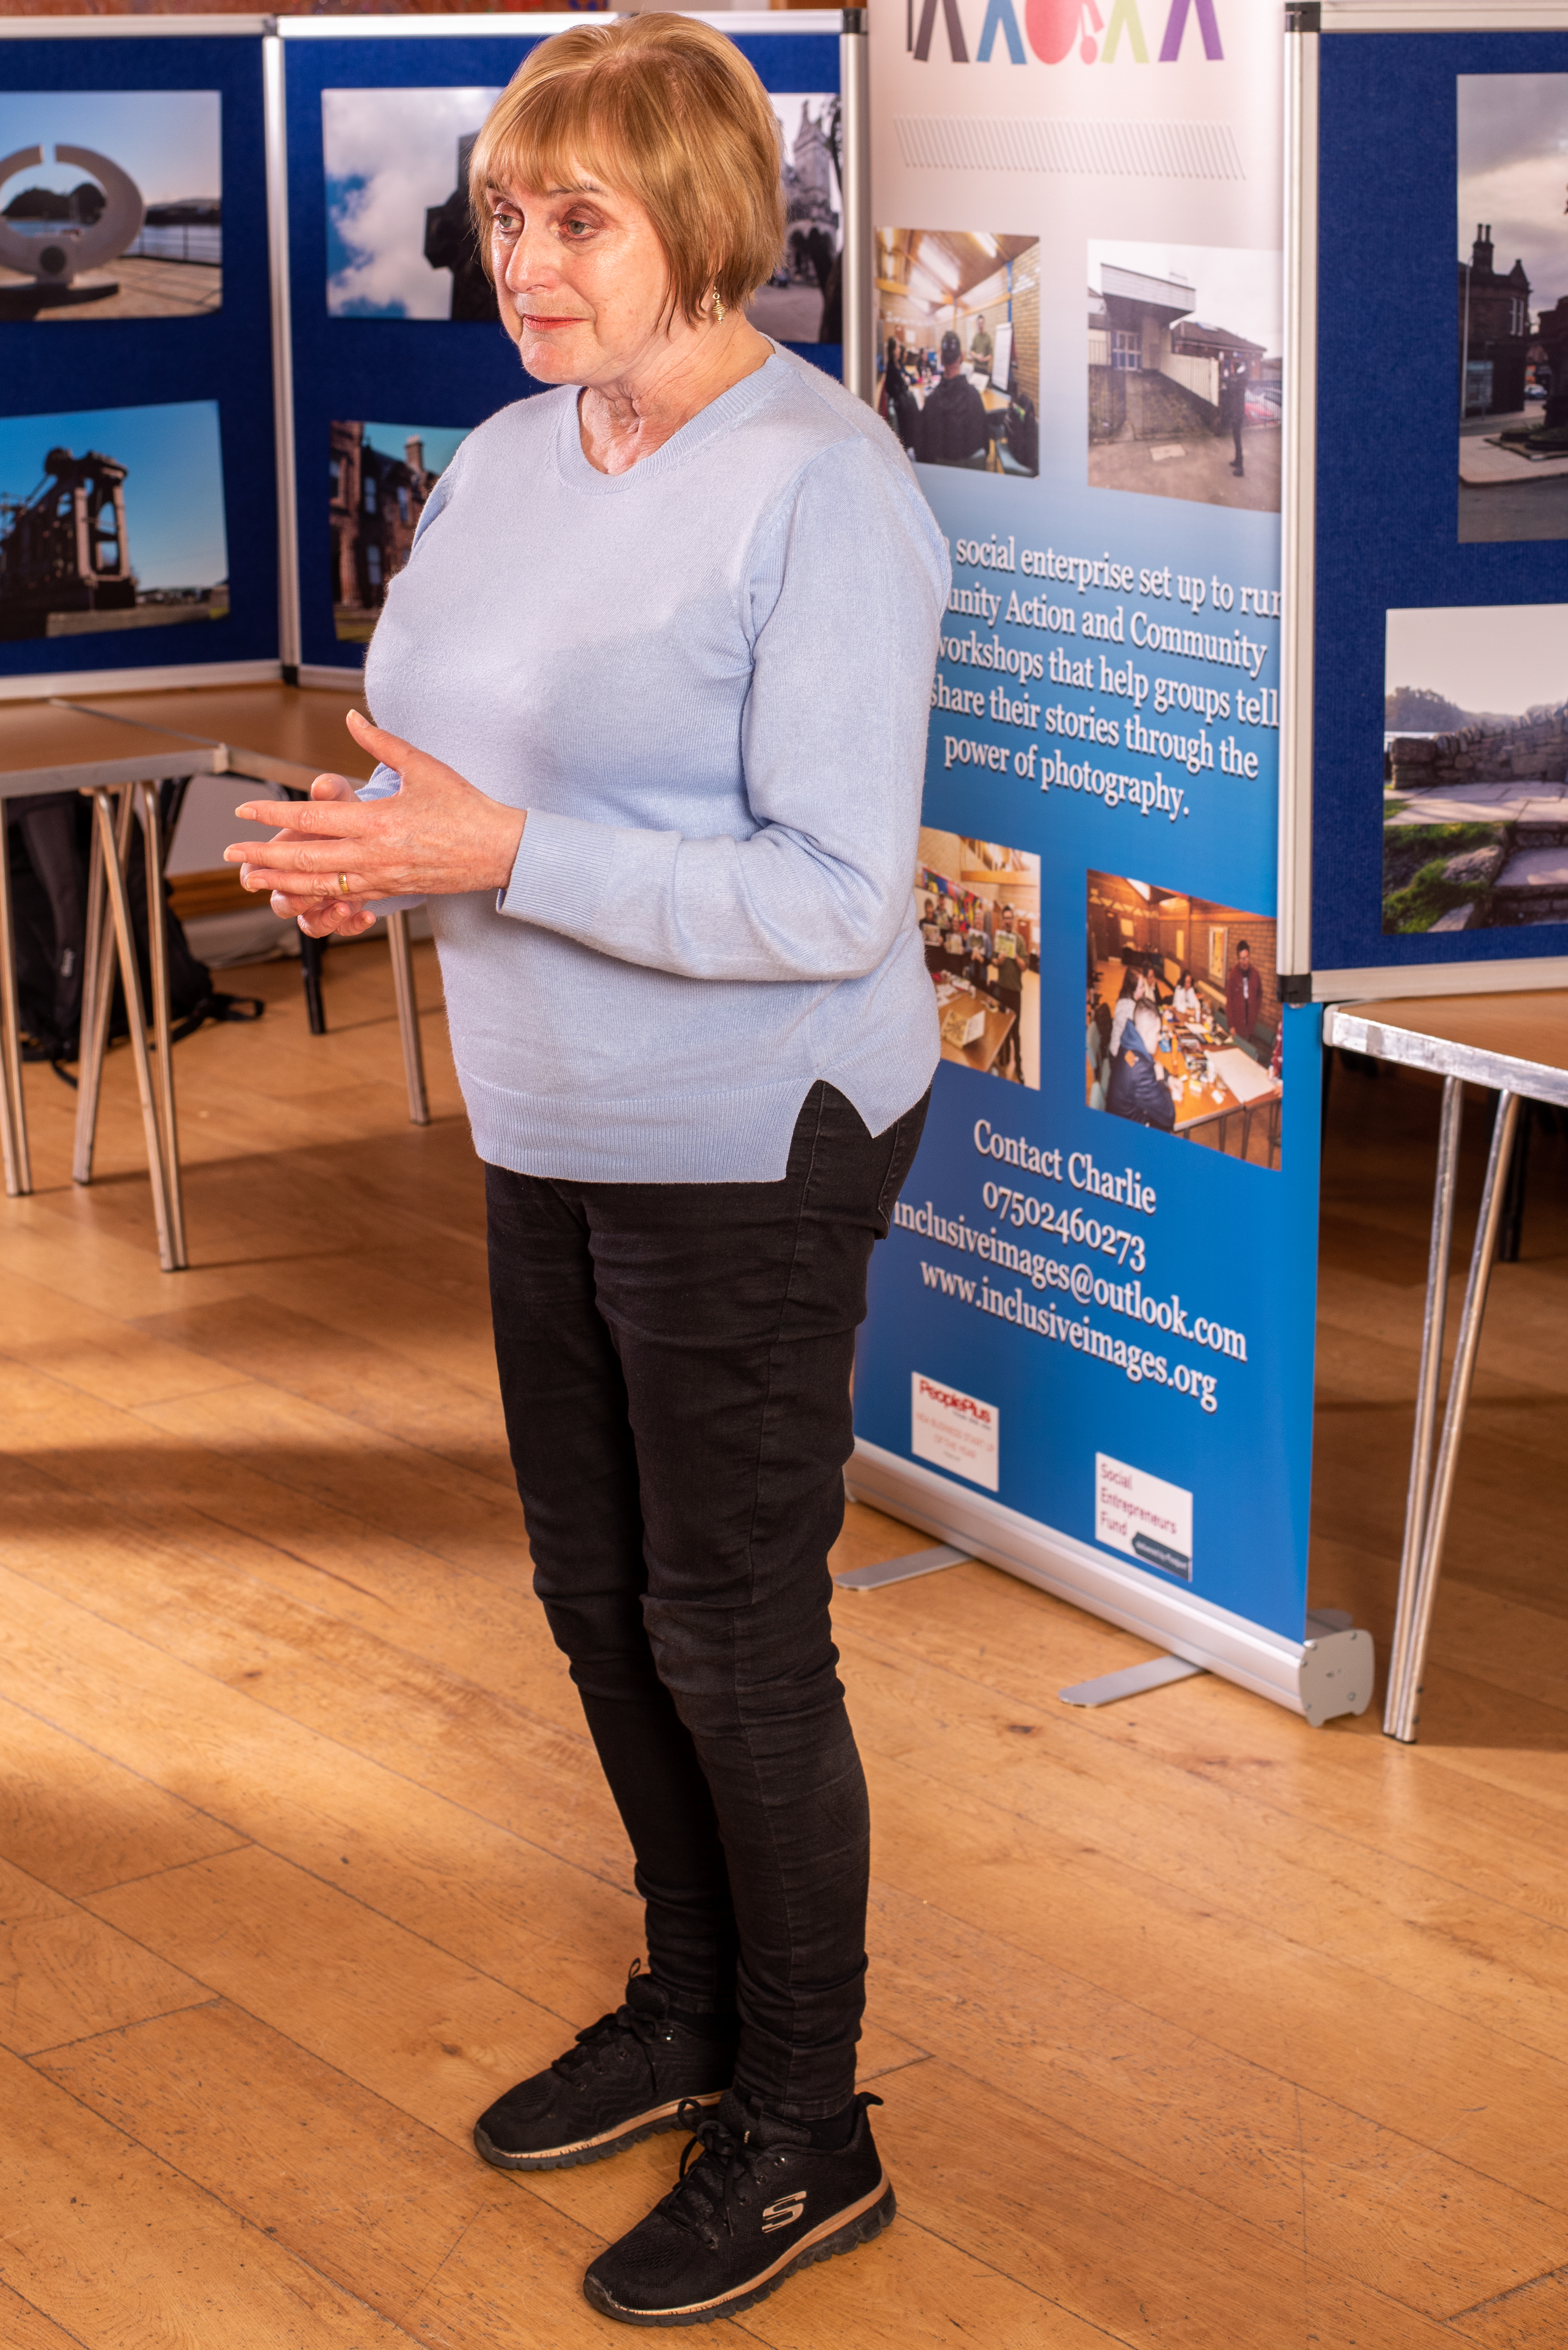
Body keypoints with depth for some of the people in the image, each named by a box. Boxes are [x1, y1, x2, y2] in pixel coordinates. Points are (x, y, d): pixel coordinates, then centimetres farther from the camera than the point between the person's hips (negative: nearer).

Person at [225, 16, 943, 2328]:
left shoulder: (820, 489, -19)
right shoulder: (505, 458, 7)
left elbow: (838, 893, -24)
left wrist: (499, 857, -29)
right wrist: (360, 840, -6)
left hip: (752, 1151, -8)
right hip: (552, 1133, 8)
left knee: (733, 1634, 1)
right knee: (599, 1593, 19)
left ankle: (806, 2138, 19)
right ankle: (696, 2010, 40)